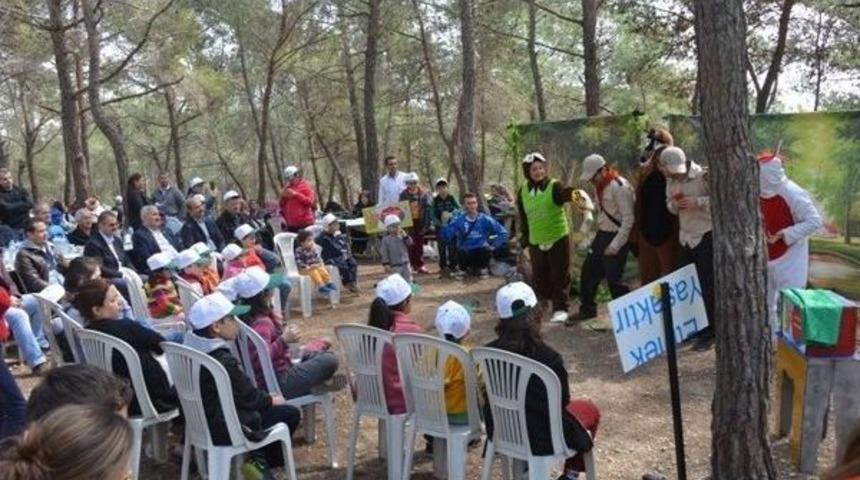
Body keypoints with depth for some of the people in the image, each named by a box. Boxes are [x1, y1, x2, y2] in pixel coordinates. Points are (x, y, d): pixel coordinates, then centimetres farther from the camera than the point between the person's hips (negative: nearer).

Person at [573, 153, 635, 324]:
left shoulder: (620, 187, -19)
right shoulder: (600, 187, 8)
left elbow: (628, 219, -20)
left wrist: (615, 245, -20)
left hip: (616, 237, -9)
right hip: (602, 235, 9)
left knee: (613, 279, -7)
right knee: (588, 272, 14)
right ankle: (587, 309, 30)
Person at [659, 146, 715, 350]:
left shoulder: (703, 175, -16)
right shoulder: (671, 180, 5)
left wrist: (698, 202, -26)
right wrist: (674, 204, -8)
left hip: (706, 236, -6)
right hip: (686, 238, 6)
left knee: (707, 286, 0)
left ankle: (708, 332, 10)